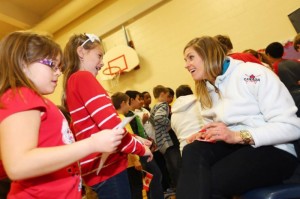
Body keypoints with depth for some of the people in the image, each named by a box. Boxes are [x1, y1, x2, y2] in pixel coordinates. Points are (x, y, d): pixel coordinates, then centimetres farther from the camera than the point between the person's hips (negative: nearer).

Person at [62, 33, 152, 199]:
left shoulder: (71, 82, 15)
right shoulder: (83, 78, -12)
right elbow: (111, 125, -22)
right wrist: (141, 149, -6)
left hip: (98, 167, 9)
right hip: (107, 165, -9)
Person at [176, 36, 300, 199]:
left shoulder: (252, 73, -9)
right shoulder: (205, 92, 14)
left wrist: (238, 136, -24)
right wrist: (205, 136, -8)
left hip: (273, 150, -5)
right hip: (234, 146, 5)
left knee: (204, 182, -28)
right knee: (193, 151, -27)